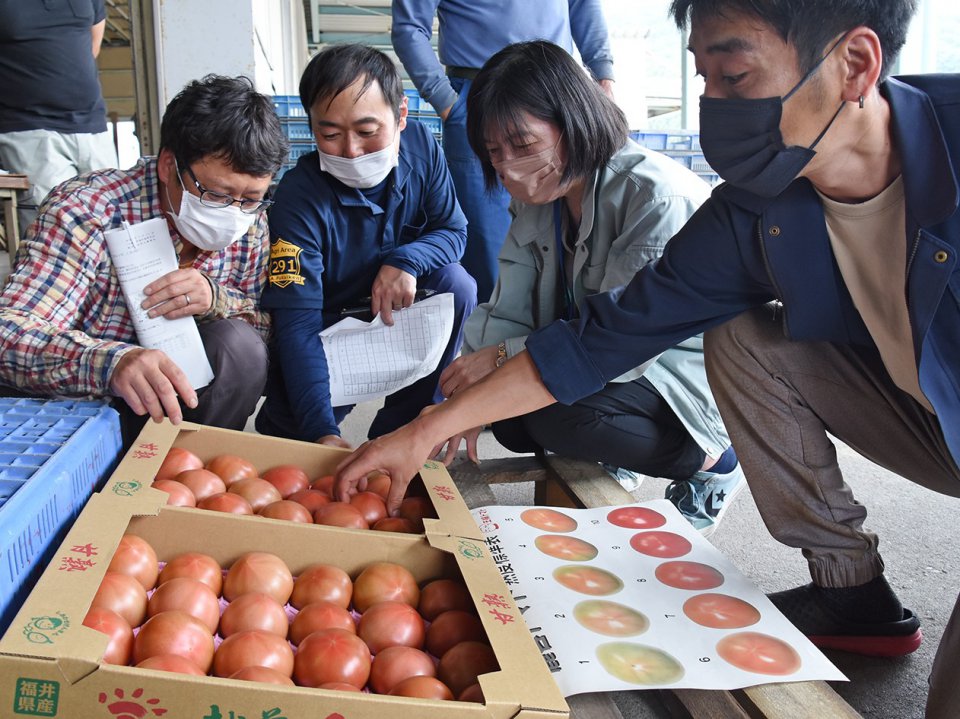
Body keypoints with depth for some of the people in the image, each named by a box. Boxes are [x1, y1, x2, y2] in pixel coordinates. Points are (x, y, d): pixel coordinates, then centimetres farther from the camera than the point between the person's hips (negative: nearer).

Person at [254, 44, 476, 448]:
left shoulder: (421, 146, -15)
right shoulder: (299, 196, -28)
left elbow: (453, 230, -5)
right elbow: (297, 323, -32)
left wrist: (406, 261, -30)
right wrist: (321, 431, -44)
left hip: (399, 309, 4)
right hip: (329, 330, -4)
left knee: (456, 287, -24)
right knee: (291, 424, -27)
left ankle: (398, 433, -10)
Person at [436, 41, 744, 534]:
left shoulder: (657, 197, -27)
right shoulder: (536, 200, -1)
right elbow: (505, 314, -6)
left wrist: (502, 357, -27)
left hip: (690, 376, -7)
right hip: (601, 362, 7)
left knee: (559, 415, -28)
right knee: (505, 414, -13)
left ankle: (713, 464, -4)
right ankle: (609, 460, 16)